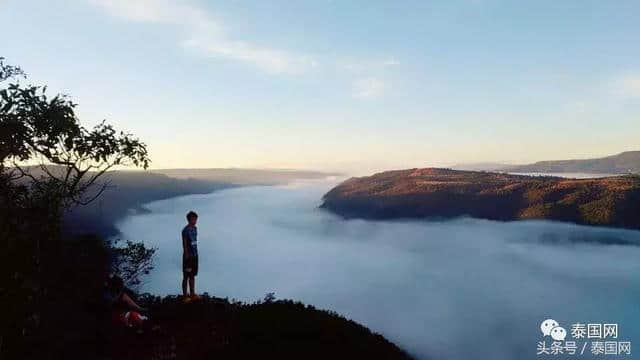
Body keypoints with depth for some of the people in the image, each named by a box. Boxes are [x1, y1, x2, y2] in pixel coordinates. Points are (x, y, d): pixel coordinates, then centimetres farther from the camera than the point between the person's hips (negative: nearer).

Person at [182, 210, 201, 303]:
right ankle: (185, 296, 12)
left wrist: (196, 253, 15)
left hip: (195, 255, 8)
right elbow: (184, 244, -16)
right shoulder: (185, 230, -16)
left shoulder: (195, 228, 8)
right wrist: (187, 256, -18)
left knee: (193, 275, 16)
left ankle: (192, 294, 26)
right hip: (188, 256, -8)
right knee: (186, 276, 2)